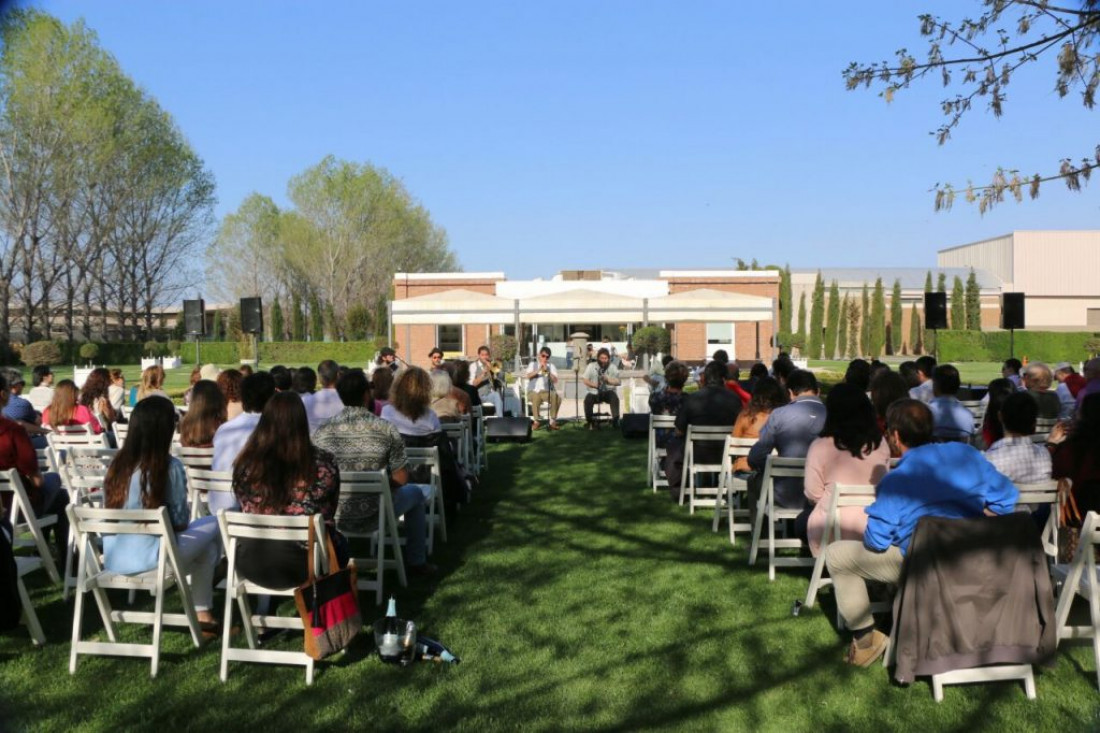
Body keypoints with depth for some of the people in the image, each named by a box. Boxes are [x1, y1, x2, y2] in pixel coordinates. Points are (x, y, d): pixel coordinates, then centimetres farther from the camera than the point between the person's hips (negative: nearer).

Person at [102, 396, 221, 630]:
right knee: (213, 525, 18)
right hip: (151, 559, -6)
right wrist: (175, 524, 15)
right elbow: (180, 520, -9)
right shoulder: (170, 466, -14)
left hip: (113, 560, 6)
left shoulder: (117, 463, 2)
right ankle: (202, 613, 25)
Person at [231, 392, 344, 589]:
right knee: (340, 543, 31)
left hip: (252, 567, 2)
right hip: (307, 565, -2)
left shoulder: (245, 463, -12)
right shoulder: (323, 464, -16)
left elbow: (245, 511, 5)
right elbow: (329, 514, 1)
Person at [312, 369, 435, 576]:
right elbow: (401, 479, -10)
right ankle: (416, 562, 32)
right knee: (415, 493, 25)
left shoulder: (321, 433, -7)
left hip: (333, 517, 3)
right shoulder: (387, 431, -14)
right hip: (374, 517, -3)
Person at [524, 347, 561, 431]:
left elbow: (555, 380, -1)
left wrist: (547, 371, -12)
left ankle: (553, 421, -20)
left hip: (547, 392, 2)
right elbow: (528, 376, -6)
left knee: (557, 397, -30)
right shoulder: (533, 364, 13)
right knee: (536, 397, -37)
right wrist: (538, 370, -17)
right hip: (533, 391, -1)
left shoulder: (551, 366, 14)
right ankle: (536, 422, -24)